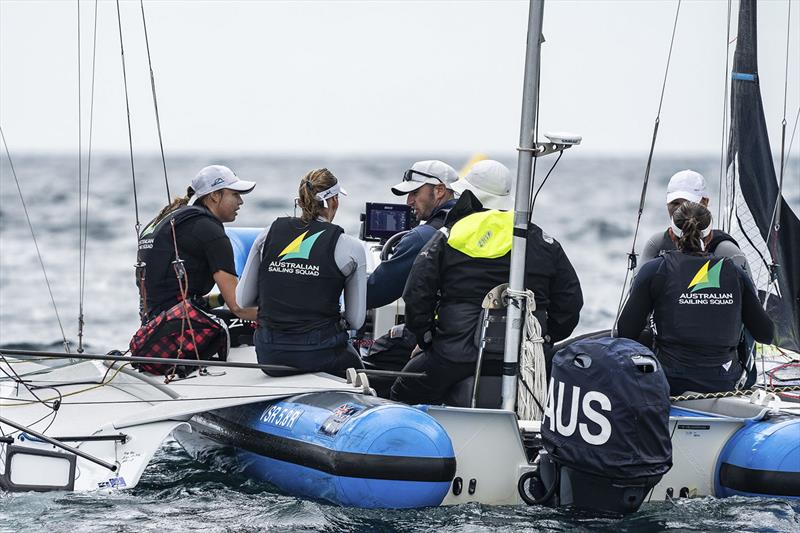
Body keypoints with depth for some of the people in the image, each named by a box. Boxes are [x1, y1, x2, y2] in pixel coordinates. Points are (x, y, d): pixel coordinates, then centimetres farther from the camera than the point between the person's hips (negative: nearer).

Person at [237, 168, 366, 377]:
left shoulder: (269, 234, 4)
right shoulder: (351, 248, -4)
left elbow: (243, 299, 10)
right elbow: (356, 320, -1)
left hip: (269, 356, 4)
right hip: (320, 355, -4)